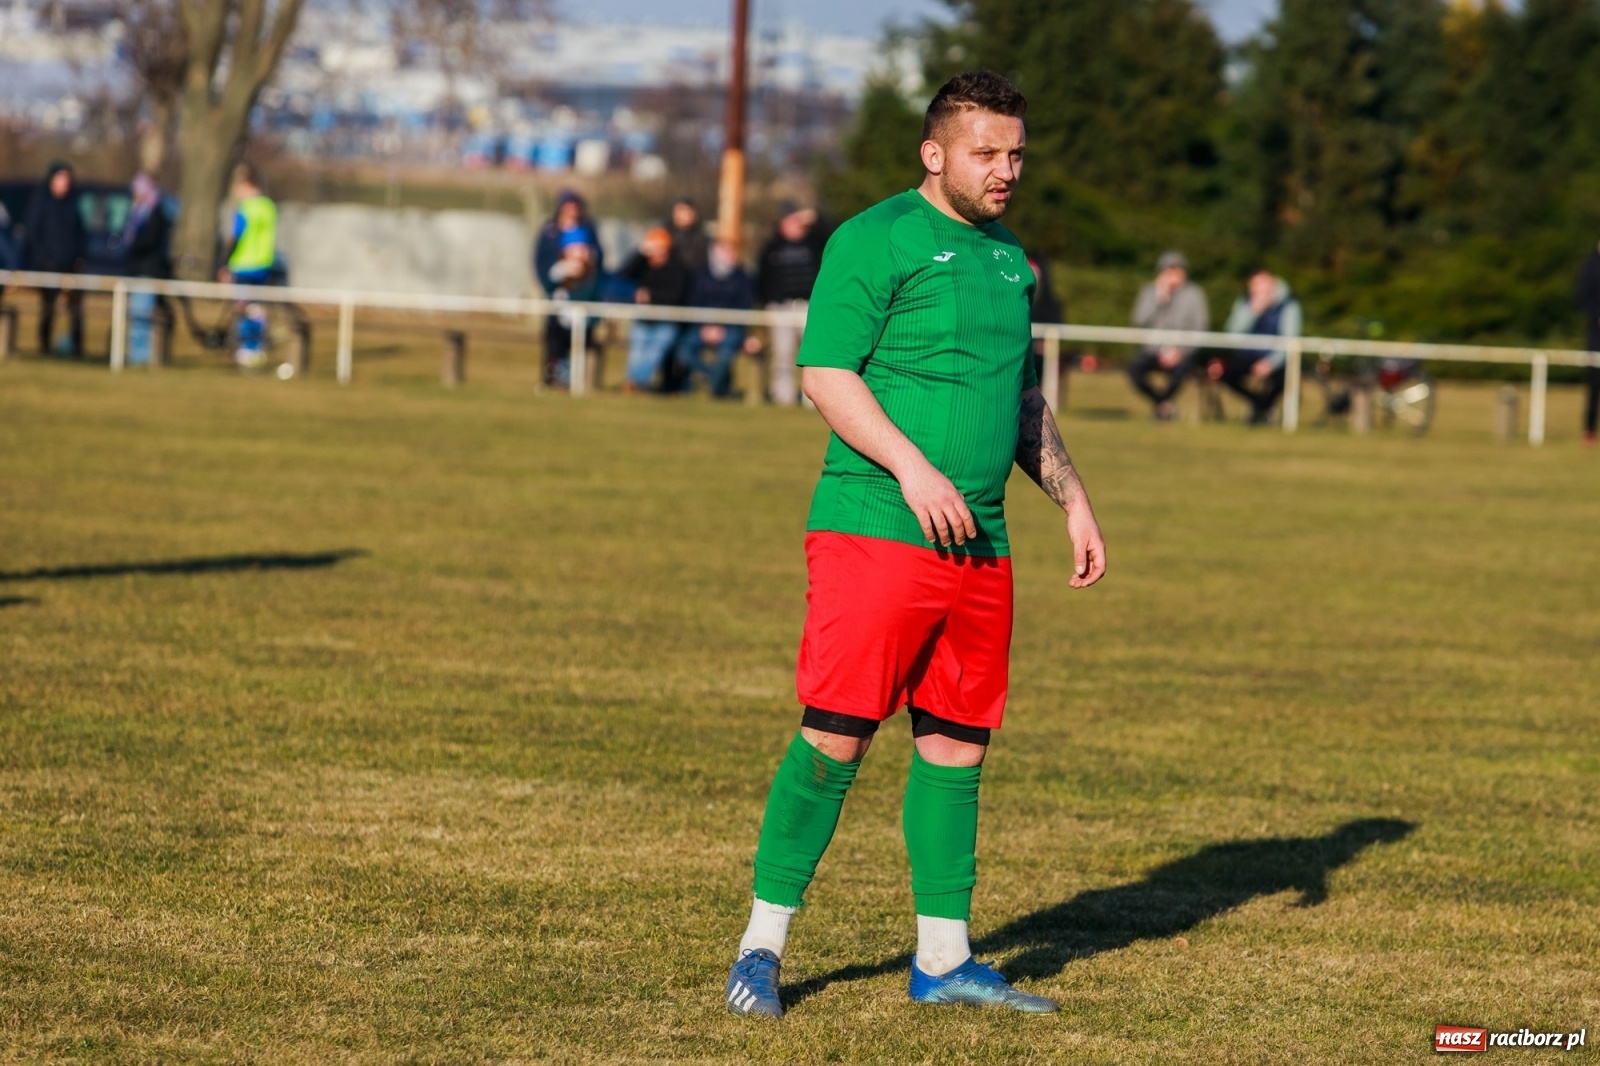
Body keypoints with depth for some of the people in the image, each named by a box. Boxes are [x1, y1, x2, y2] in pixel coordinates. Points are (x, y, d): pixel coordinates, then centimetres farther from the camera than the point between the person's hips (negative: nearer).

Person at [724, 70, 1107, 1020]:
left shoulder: (1009, 257, 19)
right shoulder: (877, 239, -6)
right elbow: (827, 373, -12)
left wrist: (1073, 501, 19)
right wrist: (911, 467, -21)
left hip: (980, 544, 8)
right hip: (874, 531, -7)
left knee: (958, 744, 9)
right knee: (836, 735, -9)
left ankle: (944, 958, 16)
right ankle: (763, 946, -1)